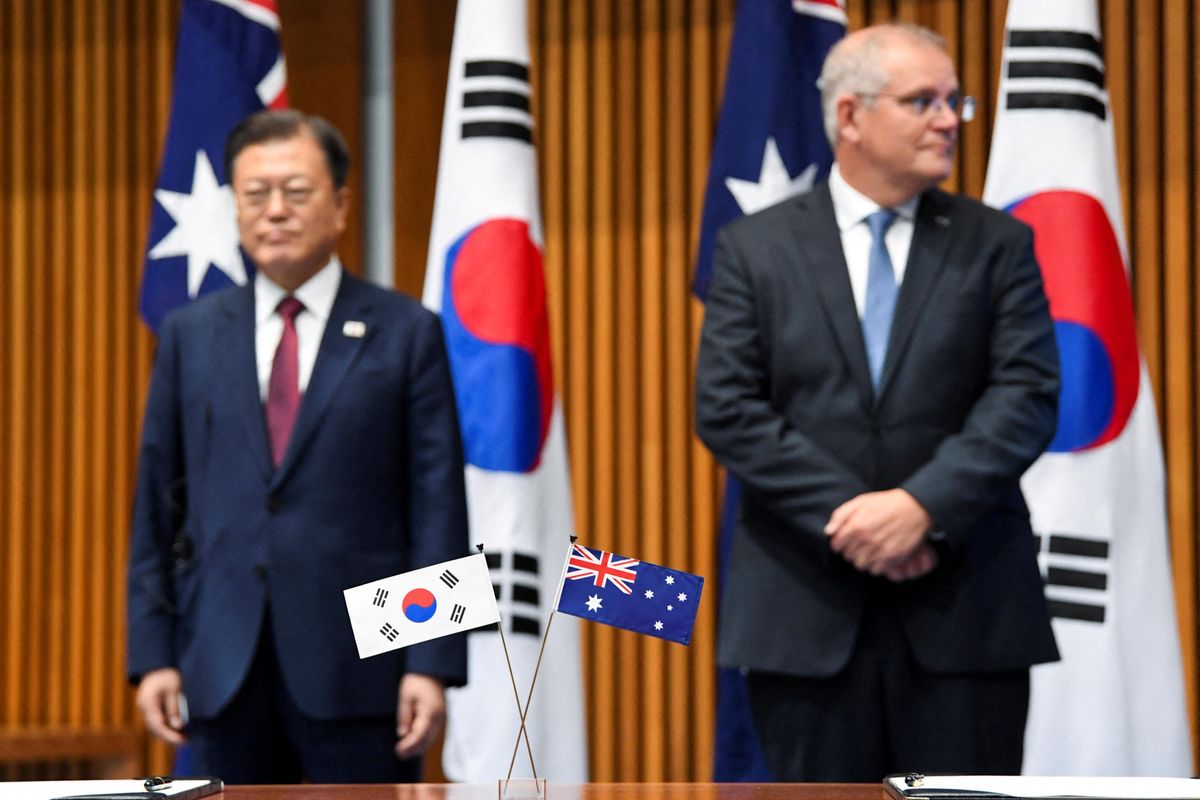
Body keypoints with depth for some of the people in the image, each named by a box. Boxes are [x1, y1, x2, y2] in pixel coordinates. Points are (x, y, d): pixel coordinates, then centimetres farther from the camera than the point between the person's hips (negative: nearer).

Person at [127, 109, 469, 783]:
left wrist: (433, 664, -9)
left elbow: (439, 507, -1)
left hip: (358, 668, -3)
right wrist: (154, 653, 3)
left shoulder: (407, 334, 3)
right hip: (224, 670, 3)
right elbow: (157, 504, 11)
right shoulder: (190, 335, 11)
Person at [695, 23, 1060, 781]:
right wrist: (848, 517, -13)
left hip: (965, 606, 0)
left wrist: (924, 505, -16)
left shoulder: (997, 244, 7)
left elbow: (1029, 395, -3)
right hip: (809, 609, 0)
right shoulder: (755, 249, 6)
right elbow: (727, 409, -2)